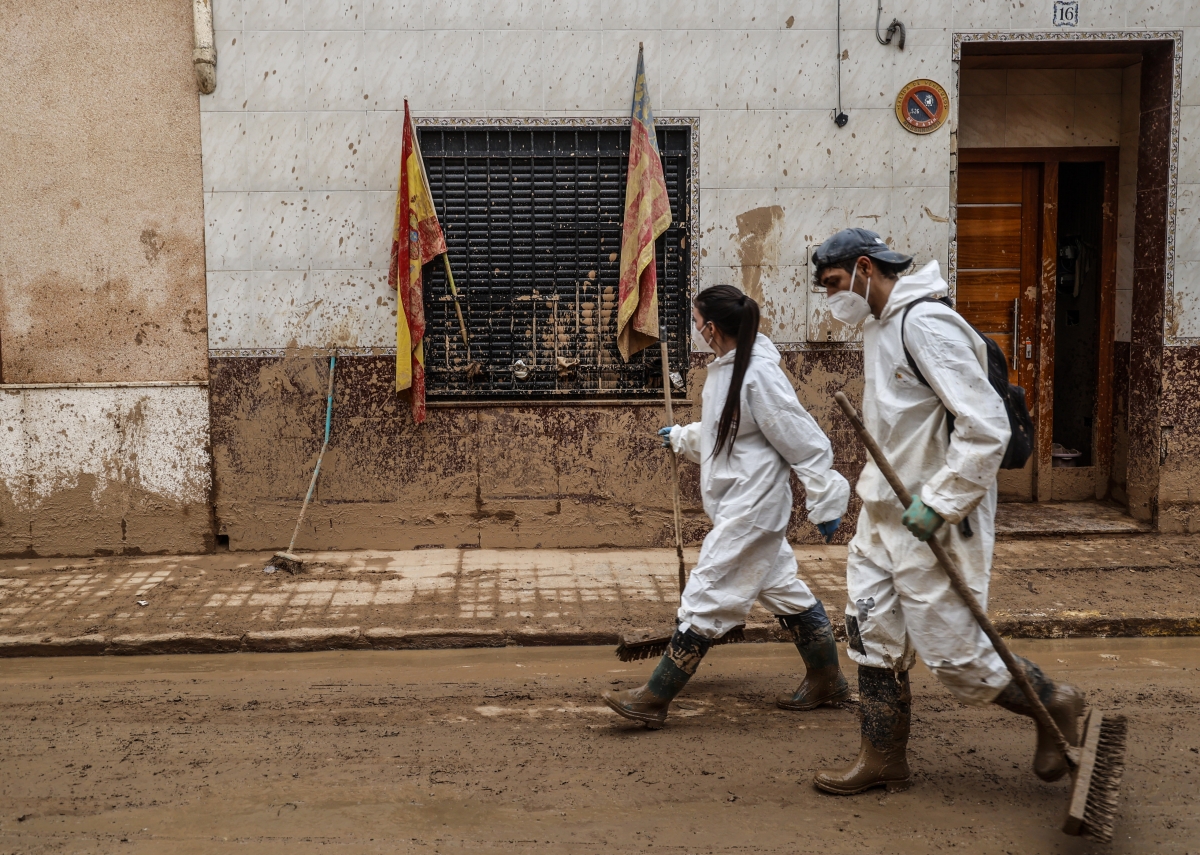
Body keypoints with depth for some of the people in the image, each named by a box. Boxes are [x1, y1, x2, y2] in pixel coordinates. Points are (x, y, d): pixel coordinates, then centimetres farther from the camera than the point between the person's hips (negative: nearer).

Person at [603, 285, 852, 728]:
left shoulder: (759, 374, -22)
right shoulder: (724, 370, 8)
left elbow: (804, 441, -19)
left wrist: (825, 502, -15)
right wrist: (681, 437, 39)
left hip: (750, 508, -10)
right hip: (740, 505, 10)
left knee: (706, 598, -5)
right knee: (783, 590, 18)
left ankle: (654, 699, 2)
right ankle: (827, 680, 32)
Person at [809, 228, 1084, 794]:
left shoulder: (925, 323, -20)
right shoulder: (879, 327, 12)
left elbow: (986, 426, -25)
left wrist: (938, 503, -23)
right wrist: (885, 490, 15)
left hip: (933, 521, -9)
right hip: (883, 514, 10)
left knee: (955, 653, -1)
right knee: (872, 634, 12)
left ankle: (1055, 705, 21)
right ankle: (883, 759, 24)